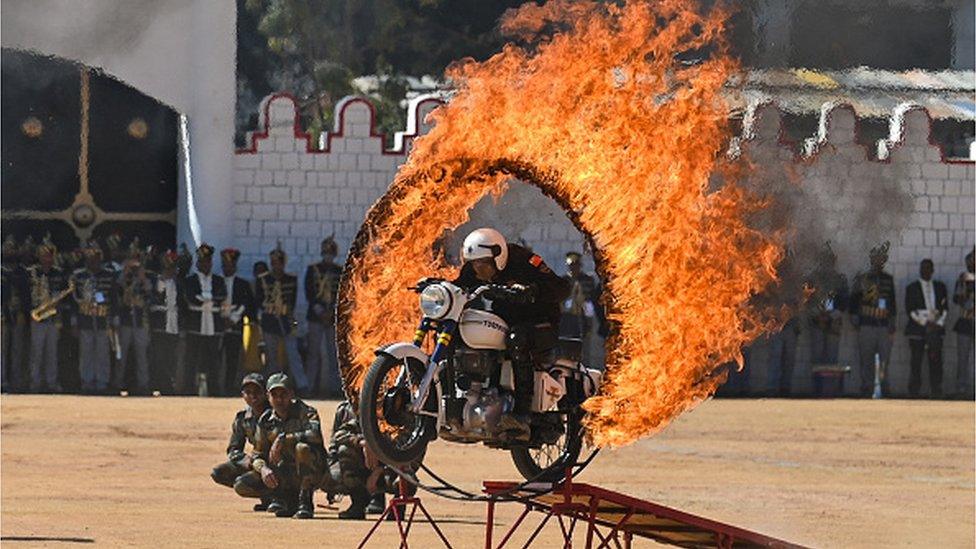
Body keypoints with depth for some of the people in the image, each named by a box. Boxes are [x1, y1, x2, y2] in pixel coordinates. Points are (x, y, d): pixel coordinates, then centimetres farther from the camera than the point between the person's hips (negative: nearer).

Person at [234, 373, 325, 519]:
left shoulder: (305, 412, -10)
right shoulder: (265, 420, 5)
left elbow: (315, 434, -31)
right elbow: (258, 454, 6)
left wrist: (283, 439, -33)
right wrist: (263, 469, -17)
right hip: (283, 476, 5)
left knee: (302, 448, -37)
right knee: (241, 485, -12)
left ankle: (305, 502, -23)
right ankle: (288, 498, 2)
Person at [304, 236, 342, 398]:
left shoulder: (340, 272, 9)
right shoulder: (313, 270, 8)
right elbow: (309, 293, 2)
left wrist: (331, 312, -9)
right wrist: (319, 311, -9)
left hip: (333, 317, 1)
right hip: (316, 317, -1)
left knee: (333, 354, -2)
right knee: (314, 353, -3)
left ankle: (333, 386, -1)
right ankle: (311, 386, -1)